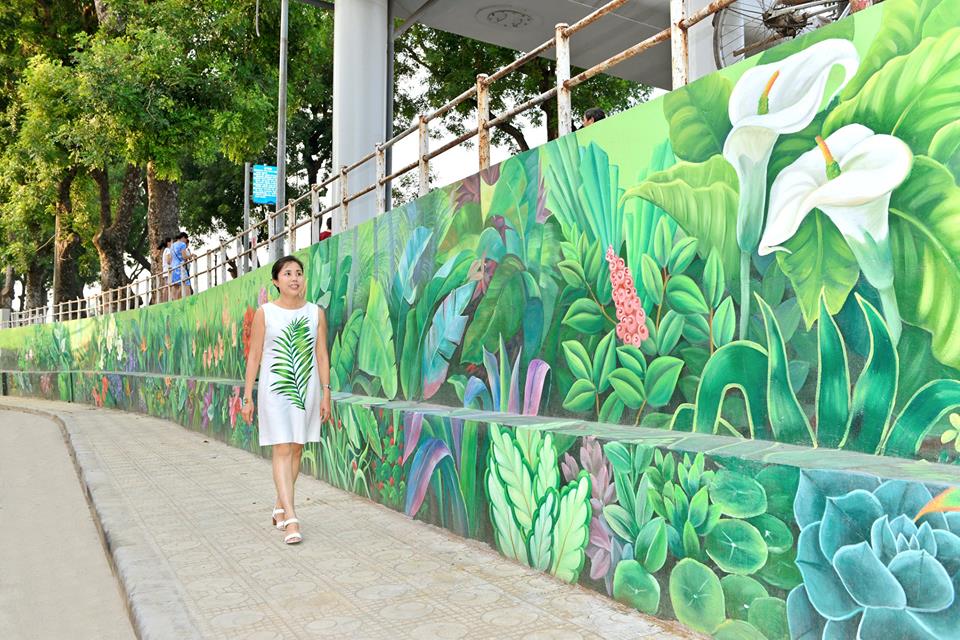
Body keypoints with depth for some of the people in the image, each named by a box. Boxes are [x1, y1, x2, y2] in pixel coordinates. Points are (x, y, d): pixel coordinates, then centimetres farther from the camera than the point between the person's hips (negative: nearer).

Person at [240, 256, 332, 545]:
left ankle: (280, 506, 30)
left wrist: (326, 394, 0)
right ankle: (291, 520, -9)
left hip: (307, 387, 3)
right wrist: (247, 397, -1)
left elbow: (322, 355, 4)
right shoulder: (264, 313, -2)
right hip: (275, 388, -3)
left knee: (296, 449, 11)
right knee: (282, 450, -8)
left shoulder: (316, 313, 3)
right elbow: (254, 356, 0)